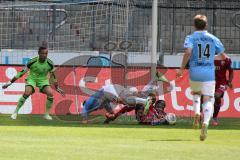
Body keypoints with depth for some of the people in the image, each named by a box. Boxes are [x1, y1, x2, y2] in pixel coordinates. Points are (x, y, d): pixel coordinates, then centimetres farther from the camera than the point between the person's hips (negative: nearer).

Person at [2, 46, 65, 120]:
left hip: (43, 80, 3)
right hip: (32, 79, -2)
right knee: (27, 93, -29)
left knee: (50, 94, -21)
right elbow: (22, 72, -14)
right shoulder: (32, 62, -21)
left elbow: (53, 76, 3)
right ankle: (15, 112, -16)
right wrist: (10, 83, -14)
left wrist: (57, 88, 11)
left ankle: (47, 114, -2)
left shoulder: (49, 64, -14)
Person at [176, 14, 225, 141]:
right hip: (209, 74, 0)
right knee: (208, 99, -1)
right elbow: (223, 56, 11)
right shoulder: (213, 39, 8)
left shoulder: (190, 38, 1)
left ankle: (196, 112, 2)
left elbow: (188, 51, -18)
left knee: (196, 93, 29)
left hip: (194, 73, 0)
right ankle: (206, 122, -28)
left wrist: (181, 69, -13)